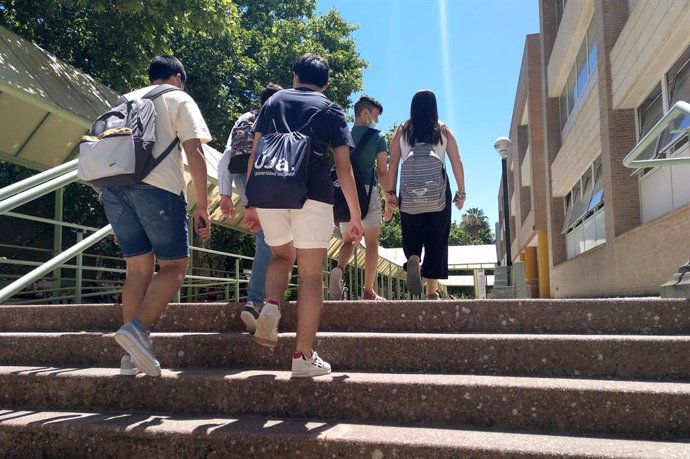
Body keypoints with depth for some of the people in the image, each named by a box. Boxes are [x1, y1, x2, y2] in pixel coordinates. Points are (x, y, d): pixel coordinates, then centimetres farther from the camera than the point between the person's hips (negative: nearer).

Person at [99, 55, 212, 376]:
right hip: (157, 185, -6)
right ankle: (137, 328, -18)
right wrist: (202, 206, -2)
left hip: (113, 185, 6)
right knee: (174, 265, 2)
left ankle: (133, 356, 6)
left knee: (139, 268, 9)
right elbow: (194, 152, -1)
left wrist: (120, 218, 28)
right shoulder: (179, 99, 13)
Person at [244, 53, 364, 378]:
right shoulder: (331, 111, 15)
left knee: (282, 256, 24)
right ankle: (304, 356, 4)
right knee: (310, 273, 4)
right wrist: (355, 216, 9)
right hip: (312, 193, -2)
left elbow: (254, 154, 14)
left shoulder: (274, 101, 21)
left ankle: (271, 307, -4)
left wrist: (250, 204, 16)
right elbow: (344, 168, 6)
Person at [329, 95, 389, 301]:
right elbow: (382, 172, -2)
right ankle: (368, 291, 5)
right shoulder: (377, 137, 1)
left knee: (348, 241, 15)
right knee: (371, 242, 4)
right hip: (367, 191, -4)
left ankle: (339, 269, -15)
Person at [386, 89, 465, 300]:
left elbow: (393, 163, 4)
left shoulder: (402, 130, 11)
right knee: (436, 239, 6)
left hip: (410, 192, 0)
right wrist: (461, 192, 8)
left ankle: (413, 259, -21)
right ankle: (432, 290, 5)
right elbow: (457, 162, 5)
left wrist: (390, 192, 5)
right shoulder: (443, 130, 10)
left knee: (411, 235, 12)